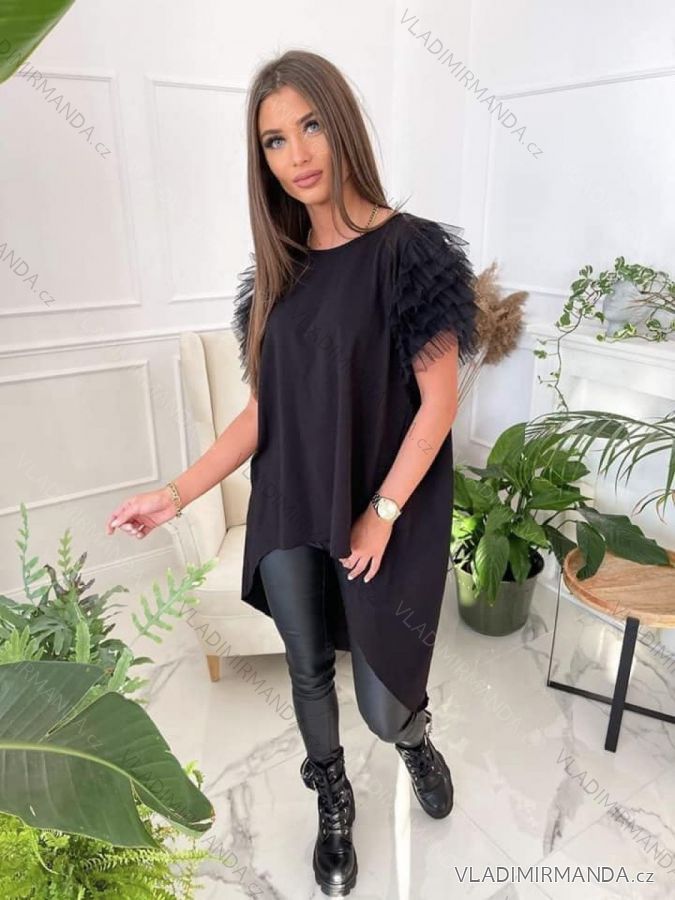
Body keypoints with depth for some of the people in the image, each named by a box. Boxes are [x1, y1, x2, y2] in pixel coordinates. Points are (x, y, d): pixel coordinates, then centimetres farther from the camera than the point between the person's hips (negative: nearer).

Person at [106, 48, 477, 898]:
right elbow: (262, 409, 5)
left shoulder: (409, 249, -10)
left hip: (381, 515, -4)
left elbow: (439, 401, -11)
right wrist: (178, 492, -1)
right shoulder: (278, 271, 6)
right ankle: (333, 803, 46)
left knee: (383, 704, 4)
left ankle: (416, 741, 44)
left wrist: (381, 514, -15)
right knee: (310, 671, 16)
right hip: (288, 513, 5)